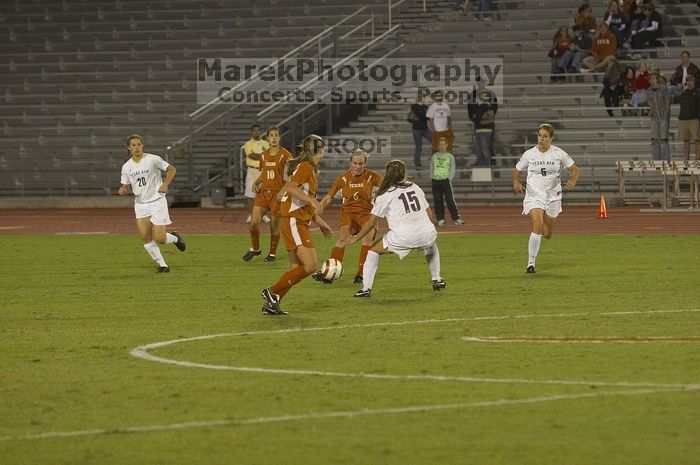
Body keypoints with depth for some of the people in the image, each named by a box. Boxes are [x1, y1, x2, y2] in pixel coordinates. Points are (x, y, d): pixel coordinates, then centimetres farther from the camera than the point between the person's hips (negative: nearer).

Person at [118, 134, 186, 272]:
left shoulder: (153, 159, -9)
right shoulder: (126, 167, 3)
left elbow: (172, 169, -1)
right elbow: (128, 187, 13)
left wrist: (165, 184, -16)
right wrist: (124, 190, -11)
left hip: (157, 201, -4)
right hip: (140, 204, 4)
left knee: (159, 238, -9)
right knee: (145, 237, -9)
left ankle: (175, 238, 27)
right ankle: (162, 265, 6)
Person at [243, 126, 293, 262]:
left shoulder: (285, 154, -6)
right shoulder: (263, 155, 11)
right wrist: (256, 183, 6)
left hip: (278, 193, -4)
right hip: (263, 192, 4)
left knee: (275, 226, 2)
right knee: (254, 222, -6)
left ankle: (273, 253, 20)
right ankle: (255, 249, 16)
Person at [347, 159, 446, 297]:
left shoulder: (385, 195, 7)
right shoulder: (415, 188, 19)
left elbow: (371, 223, 8)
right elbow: (428, 212, 21)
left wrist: (356, 238, 22)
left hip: (402, 238, -4)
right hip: (426, 233, 4)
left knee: (374, 251, 17)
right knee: (431, 247, 39)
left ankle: (366, 288, 7)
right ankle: (436, 280, 38)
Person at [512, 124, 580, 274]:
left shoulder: (559, 154, -3)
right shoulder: (529, 154, -2)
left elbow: (575, 170, 3)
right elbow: (517, 171, 11)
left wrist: (573, 180, -20)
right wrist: (516, 182, -11)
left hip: (552, 196, 1)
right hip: (534, 195, -1)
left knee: (547, 234, 8)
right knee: (537, 226, -24)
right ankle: (531, 263, -18)